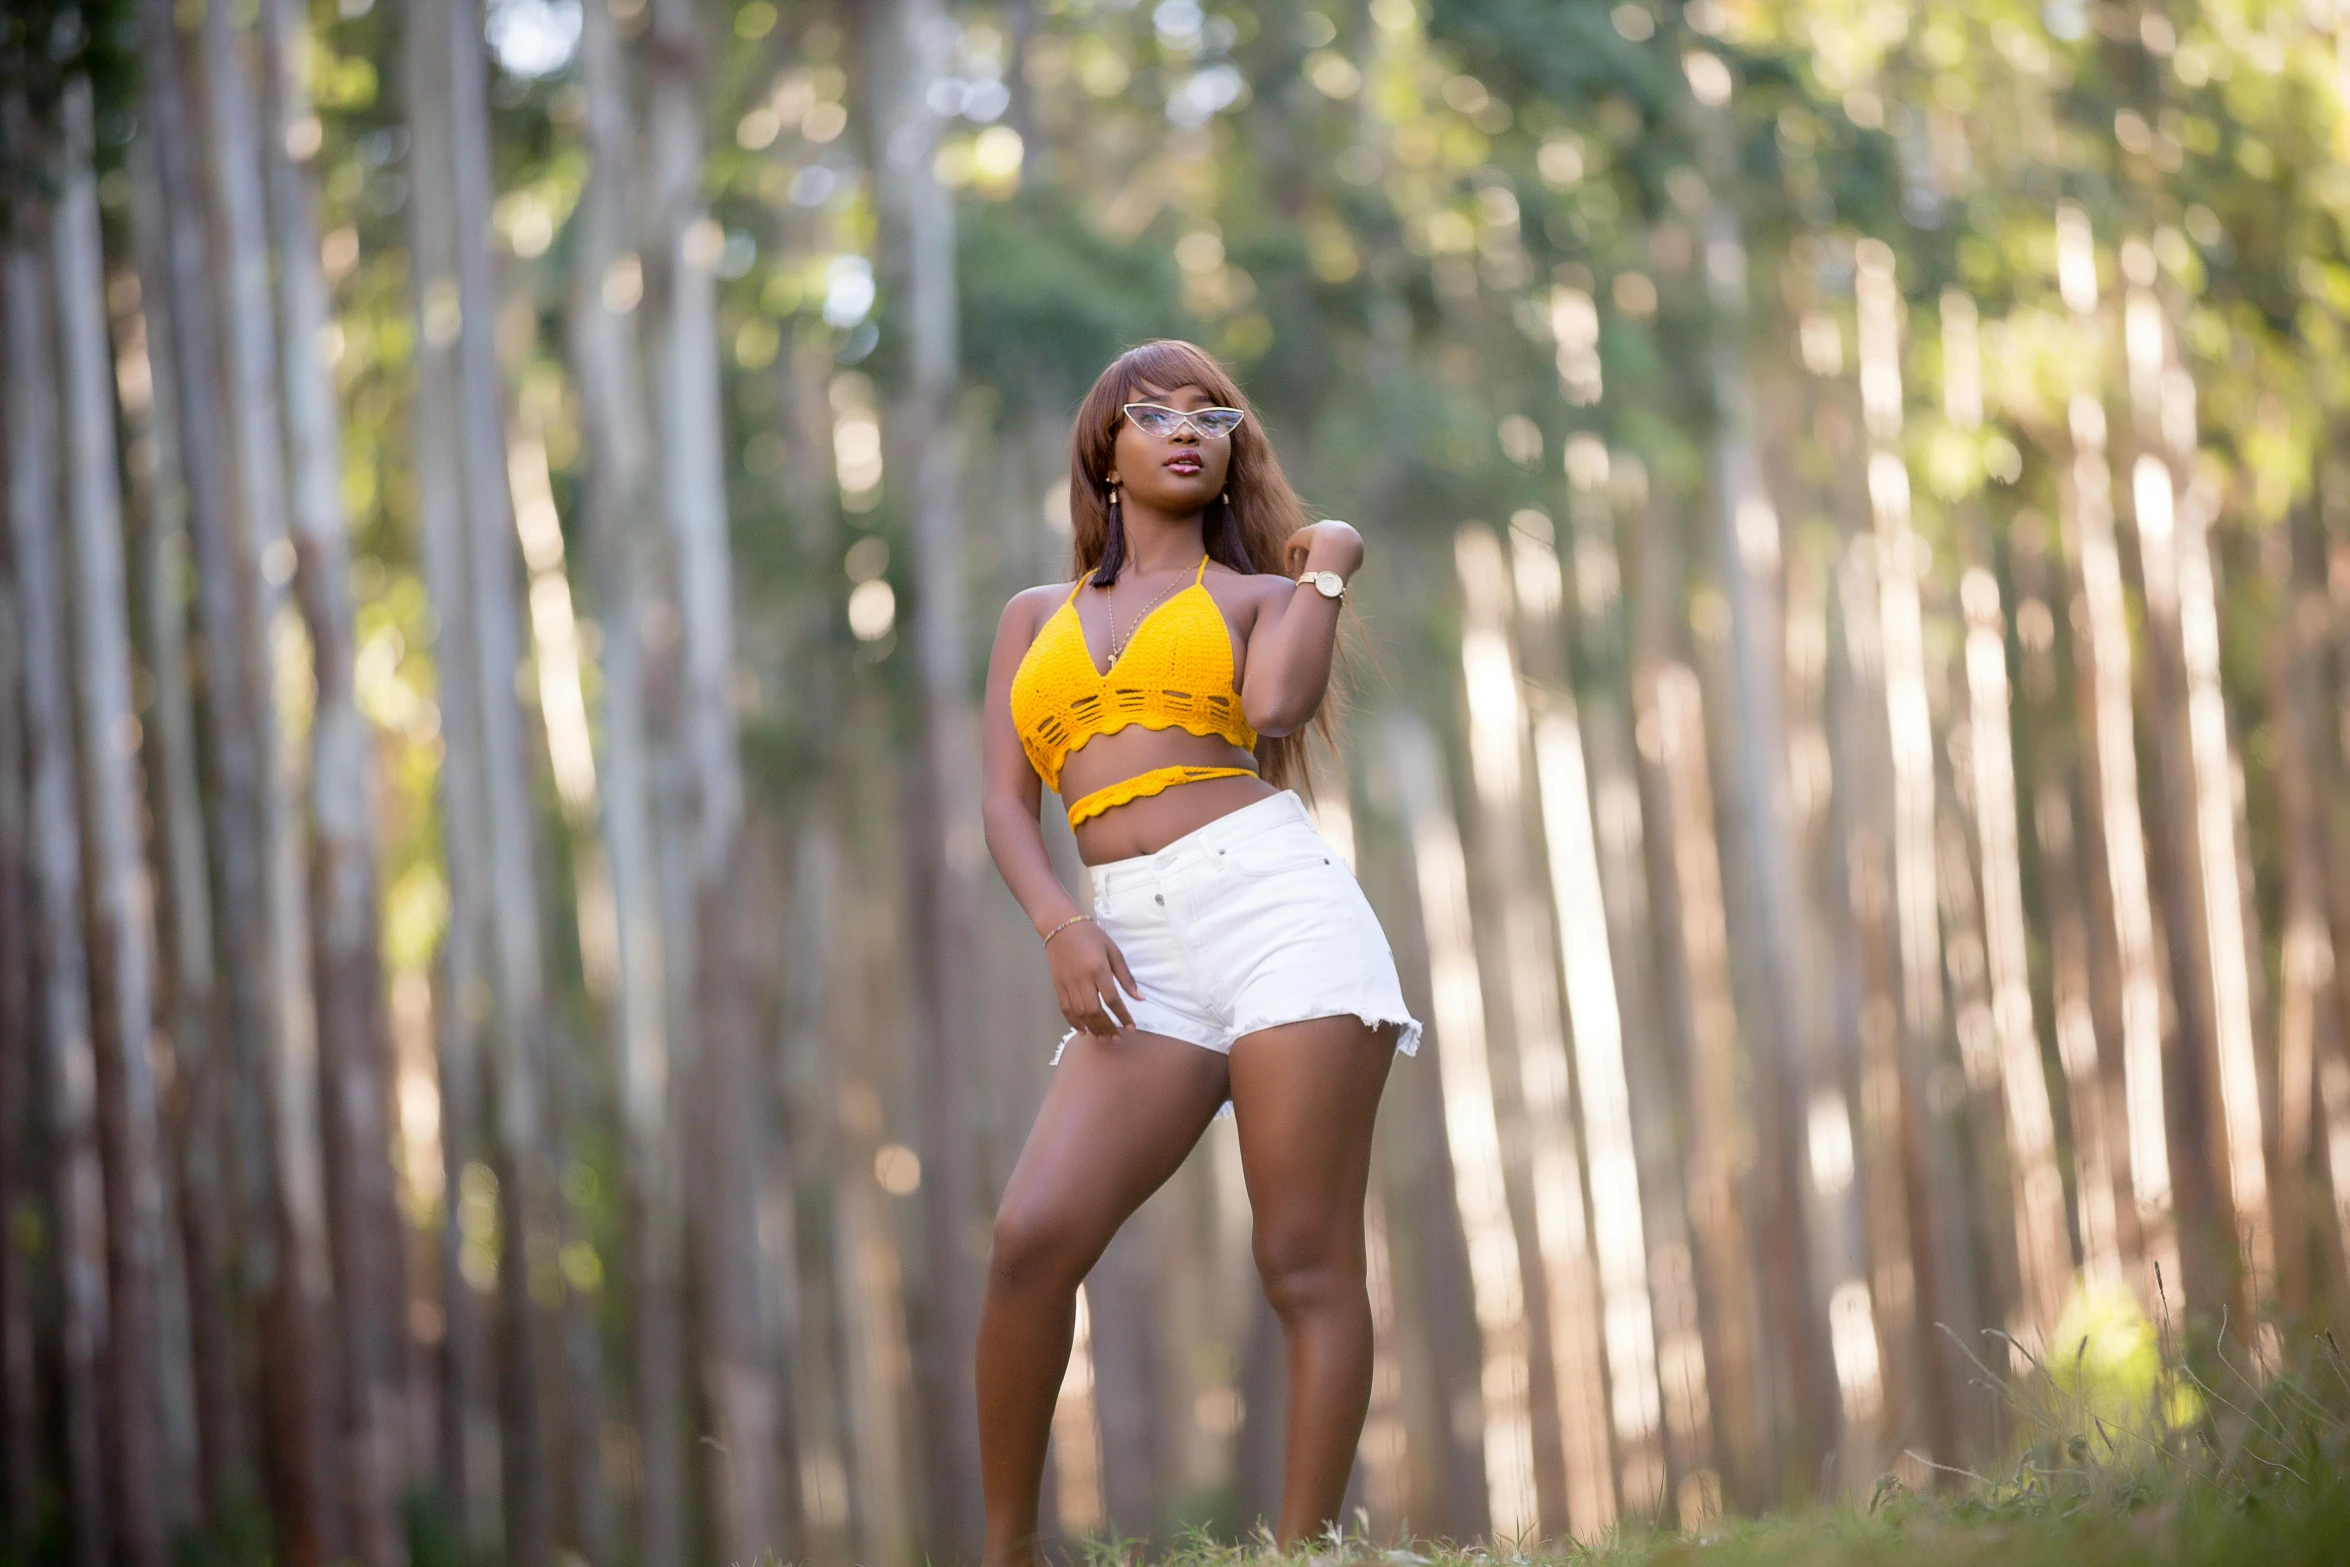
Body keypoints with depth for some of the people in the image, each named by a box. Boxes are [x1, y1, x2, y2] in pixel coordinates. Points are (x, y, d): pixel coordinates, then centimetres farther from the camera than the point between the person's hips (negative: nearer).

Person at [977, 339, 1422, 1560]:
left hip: (1276, 897, -2)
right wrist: (1058, 923, -6)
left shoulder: (1262, 594, 17)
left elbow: (1274, 709, -7)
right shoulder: (1036, 619, 24)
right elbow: (1006, 805, 12)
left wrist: (1326, 569, 7)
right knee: (1032, 1236, -14)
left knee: (1306, 1260, -9)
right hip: (1138, 956, 2)